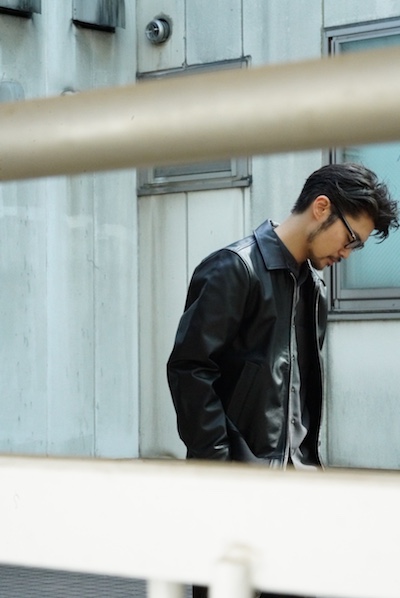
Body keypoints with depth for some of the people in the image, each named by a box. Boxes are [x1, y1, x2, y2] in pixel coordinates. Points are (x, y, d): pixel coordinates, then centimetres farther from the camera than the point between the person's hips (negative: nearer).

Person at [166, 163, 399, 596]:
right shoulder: (234, 270, -10)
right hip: (238, 478, -7)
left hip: (294, 475, 8)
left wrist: (309, 457, 12)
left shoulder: (313, 282, 15)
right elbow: (188, 369, -16)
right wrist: (217, 466, -17)